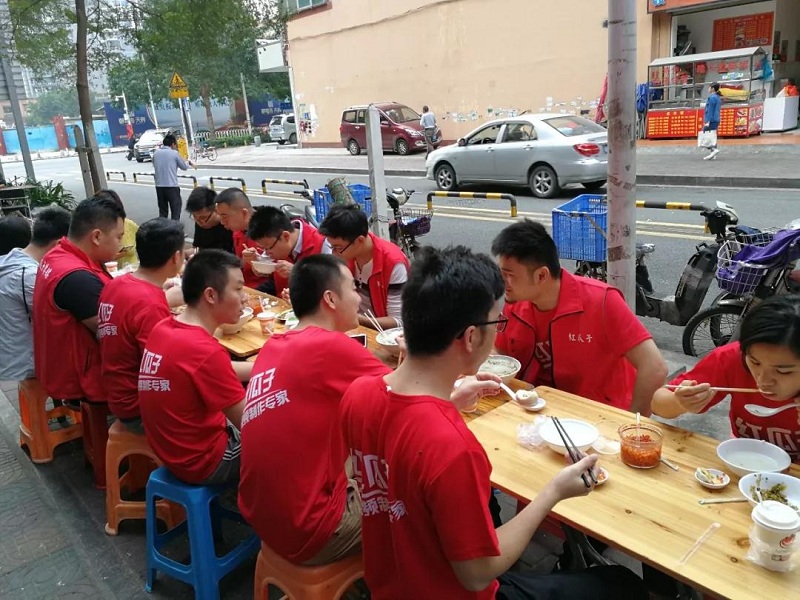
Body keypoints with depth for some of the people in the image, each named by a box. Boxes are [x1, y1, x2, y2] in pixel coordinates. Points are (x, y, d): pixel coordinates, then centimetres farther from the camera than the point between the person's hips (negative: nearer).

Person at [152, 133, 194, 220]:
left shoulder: (155, 153, 8)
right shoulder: (174, 153, -5)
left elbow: (155, 166, 18)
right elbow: (184, 167, 6)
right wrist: (188, 162, 27)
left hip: (159, 186, 5)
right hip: (172, 186, -5)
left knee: (162, 211, 13)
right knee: (175, 210, 3)